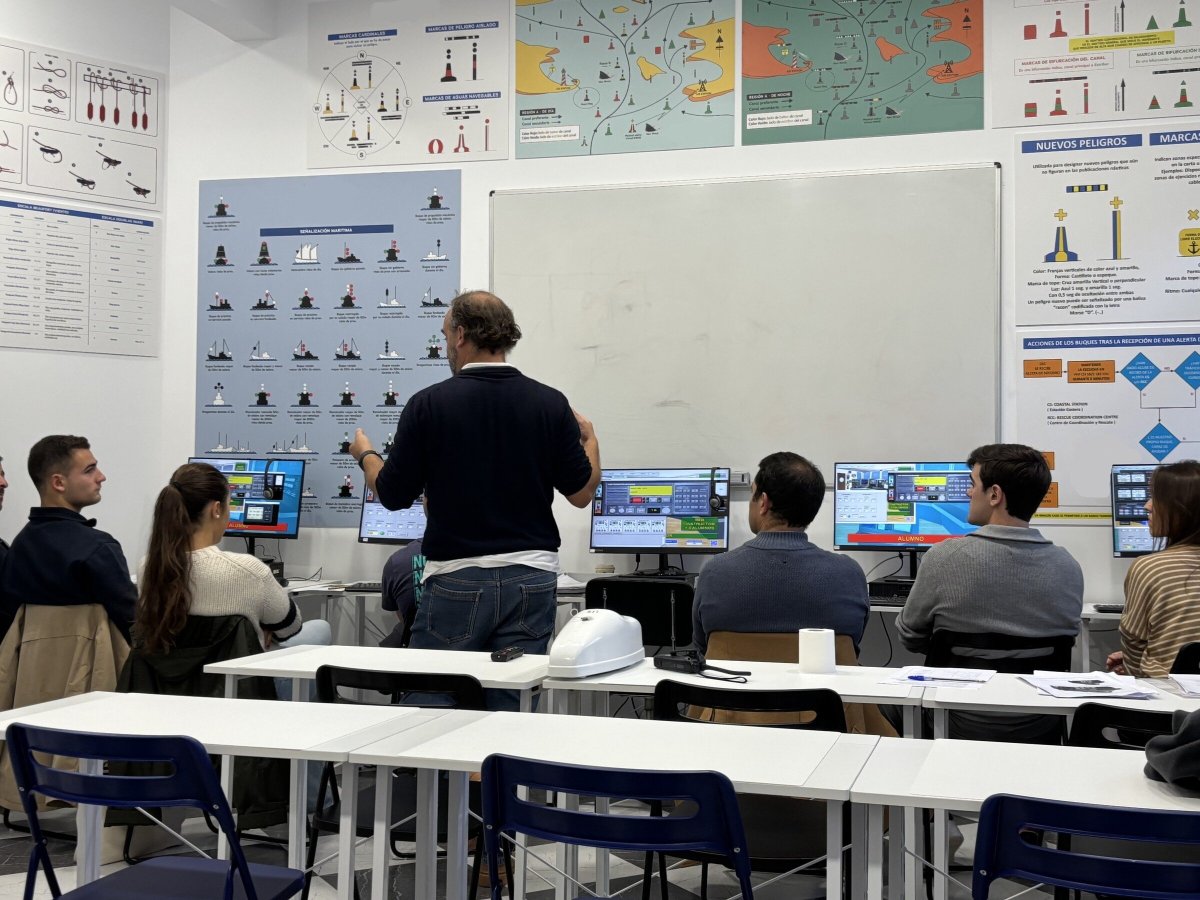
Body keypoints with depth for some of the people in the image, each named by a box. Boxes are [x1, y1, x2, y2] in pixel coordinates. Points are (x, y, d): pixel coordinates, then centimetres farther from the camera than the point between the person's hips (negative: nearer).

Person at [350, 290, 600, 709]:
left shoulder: (430, 404, -7)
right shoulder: (550, 404, -1)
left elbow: (393, 494, -1)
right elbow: (582, 493, 3)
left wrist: (365, 454, 21)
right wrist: (589, 436, 23)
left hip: (456, 578, -2)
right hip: (531, 575, 3)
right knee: (513, 706, 8)